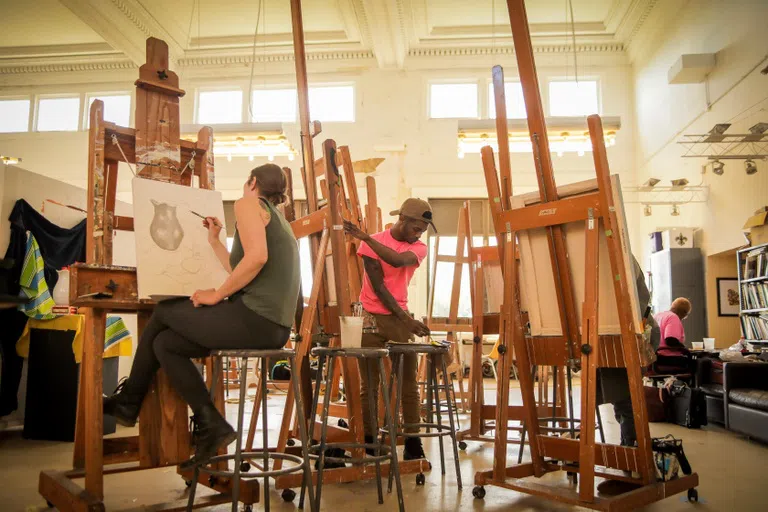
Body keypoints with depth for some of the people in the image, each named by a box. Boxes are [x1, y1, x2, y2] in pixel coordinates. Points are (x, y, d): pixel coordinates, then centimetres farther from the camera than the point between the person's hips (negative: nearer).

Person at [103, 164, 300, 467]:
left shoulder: (248, 203, 0)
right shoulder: (279, 221, 27)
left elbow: (257, 257, -19)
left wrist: (217, 295, -11)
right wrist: (214, 242, 35)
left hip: (254, 318, -8)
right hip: (275, 327, 8)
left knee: (162, 313, 11)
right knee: (165, 344, 14)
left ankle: (128, 402, 27)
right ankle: (210, 426, 10)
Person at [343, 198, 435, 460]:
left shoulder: (419, 248, 3)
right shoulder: (372, 243, -5)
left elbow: (397, 260, -20)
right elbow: (378, 286, -11)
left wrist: (366, 237, -23)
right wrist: (406, 318, -17)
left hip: (401, 317, 3)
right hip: (371, 318, -3)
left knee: (409, 382, -1)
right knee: (370, 385, -1)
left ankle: (413, 442, 4)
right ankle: (369, 441, 8)